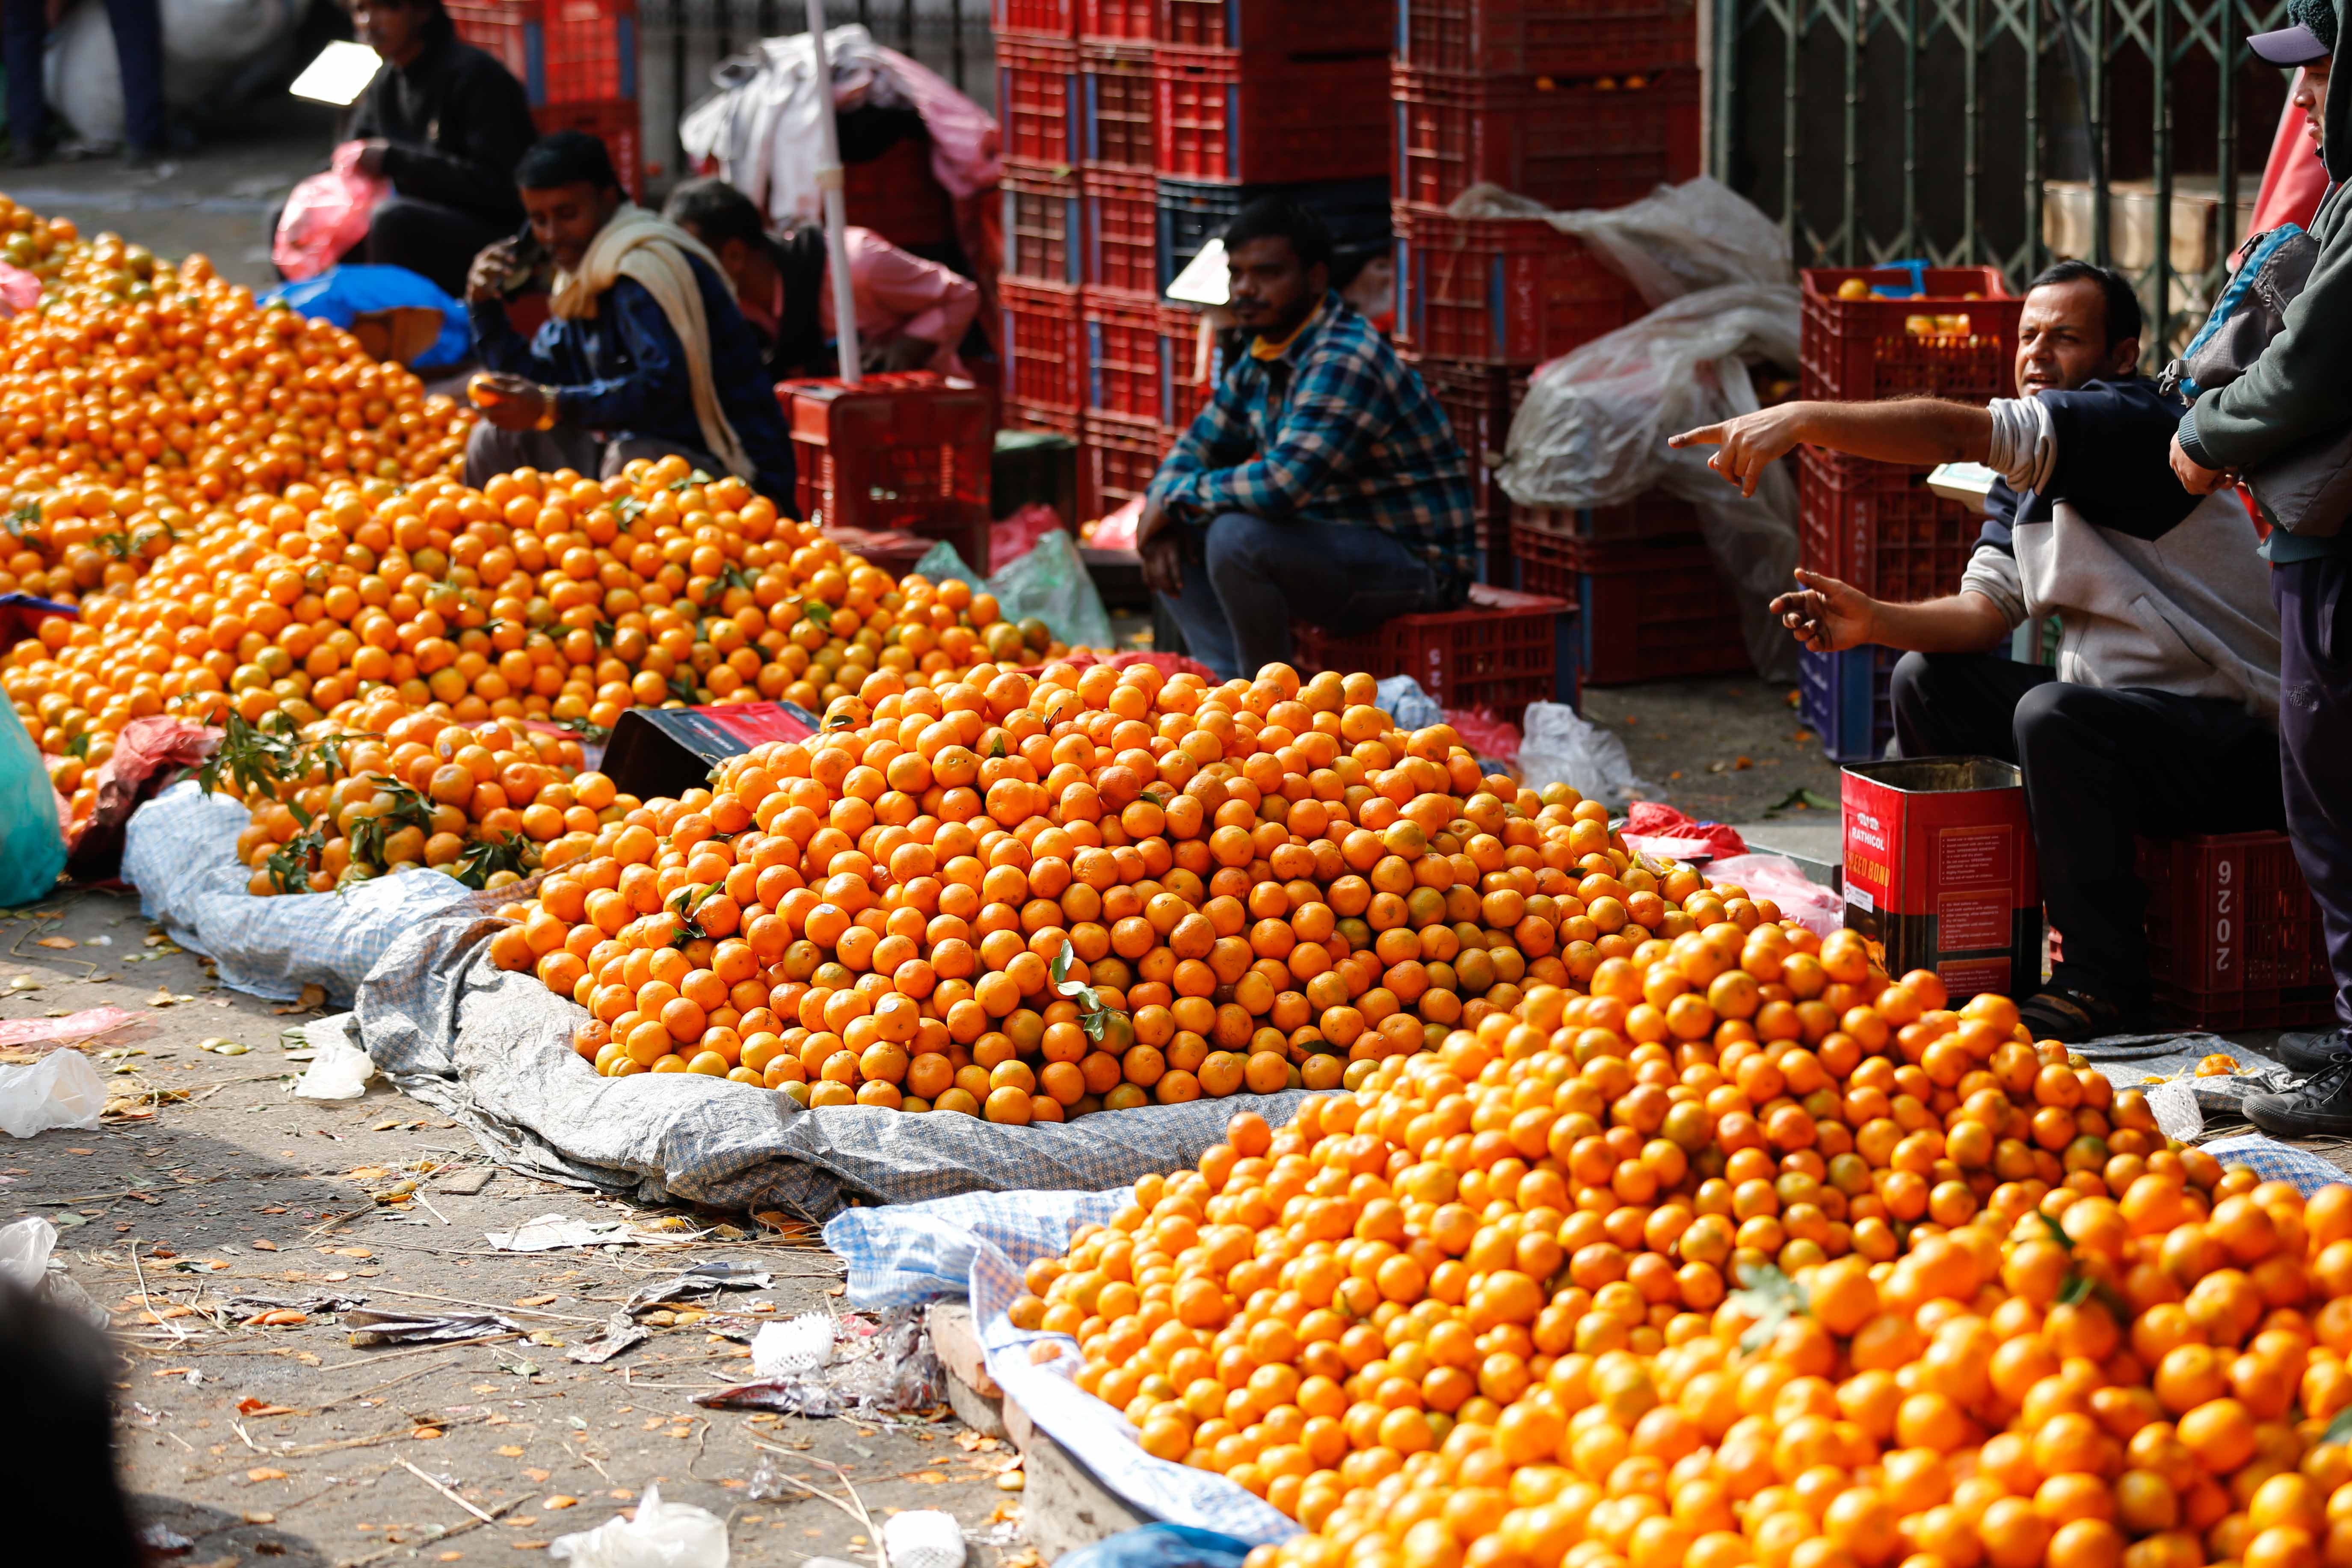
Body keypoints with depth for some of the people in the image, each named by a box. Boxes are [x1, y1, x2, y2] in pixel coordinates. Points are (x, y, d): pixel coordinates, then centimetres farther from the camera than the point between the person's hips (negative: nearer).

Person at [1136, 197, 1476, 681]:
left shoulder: (1345, 363, -24)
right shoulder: (1261, 360, 8)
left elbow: (1282, 484, -35)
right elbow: (1196, 449, 19)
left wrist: (1175, 498, -18)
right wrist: (1161, 512, -5)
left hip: (1417, 565, -10)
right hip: (1335, 544, 10)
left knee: (1237, 537, -30)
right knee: (1173, 540, 7)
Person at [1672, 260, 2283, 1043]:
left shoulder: (2135, 422, -18)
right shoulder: (2026, 476, 11)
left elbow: (1961, 432, -32)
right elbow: (1985, 611, 3)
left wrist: (1801, 418, -37)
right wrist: (1874, 621, -15)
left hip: (2236, 742, -10)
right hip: (2113, 703, 10)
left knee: (2053, 714, -33)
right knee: (1929, 681, 8)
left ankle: (2101, 979, -24)